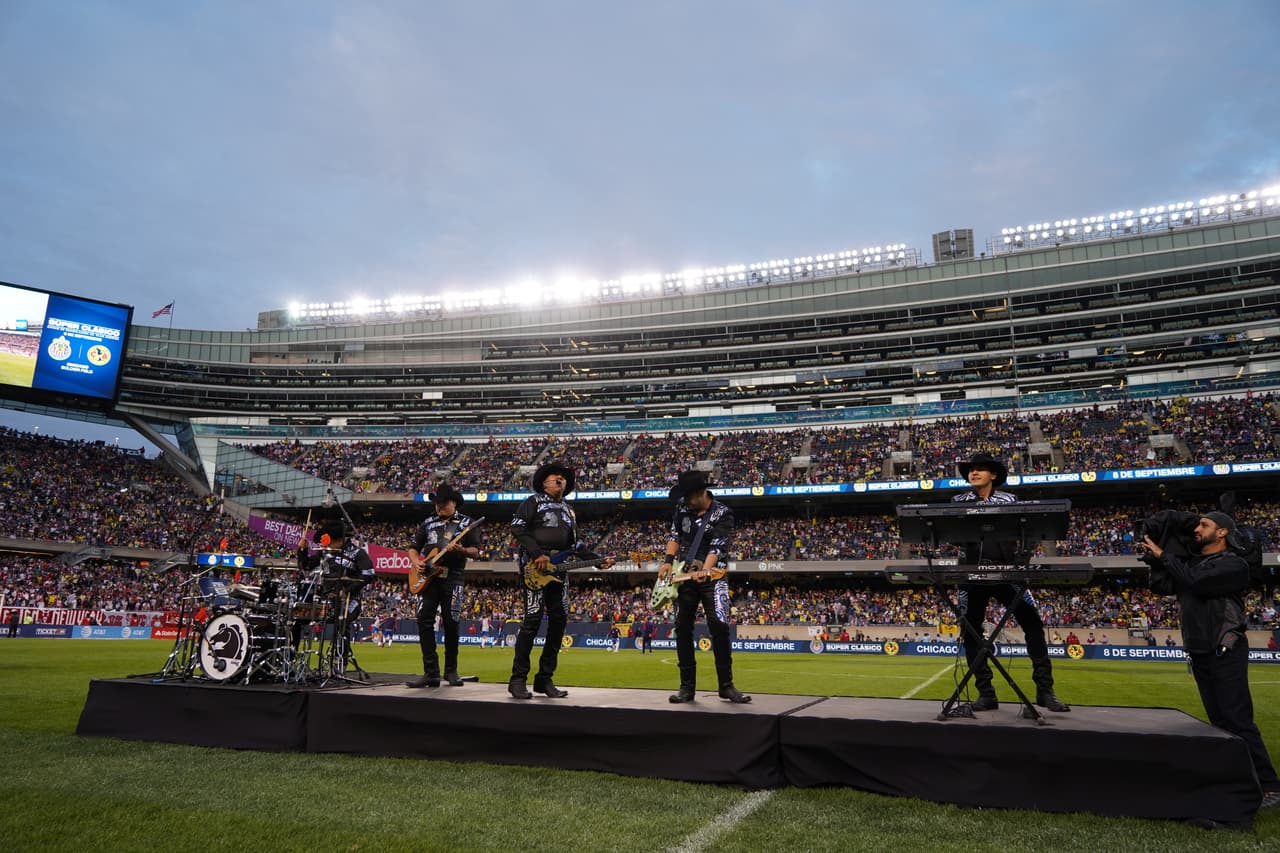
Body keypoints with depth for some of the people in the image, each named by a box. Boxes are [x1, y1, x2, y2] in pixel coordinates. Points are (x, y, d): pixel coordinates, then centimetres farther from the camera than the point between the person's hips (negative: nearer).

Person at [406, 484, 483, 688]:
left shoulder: (467, 523, 5)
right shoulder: (428, 523, 16)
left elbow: (476, 552, -1)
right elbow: (413, 547, 20)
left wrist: (461, 550, -21)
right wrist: (416, 562, -1)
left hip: (452, 578, -3)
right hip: (428, 577, 3)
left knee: (451, 624, -3)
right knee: (424, 621, -5)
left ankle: (451, 671, 11)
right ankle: (431, 672, -1)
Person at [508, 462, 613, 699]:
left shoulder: (568, 511, 24)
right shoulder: (534, 501, 5)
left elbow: (575, 545, 21)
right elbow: (517, 527, -7)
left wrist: (599, 560, 8)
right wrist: (537, 554, -17)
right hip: (535, 568, -7)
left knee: (559, 621, 2)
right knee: (532, 619, -12)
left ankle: (545, 679, 9)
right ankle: (518, 679, -6)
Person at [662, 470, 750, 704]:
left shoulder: (723, 514, -10)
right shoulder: (683, 507, 4)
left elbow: (718, 547, -20)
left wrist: (704, 571, -34)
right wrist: (668, 561, -3)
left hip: (712, 576, -4)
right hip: (683, 575, 4)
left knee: (719, 626, -14)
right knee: (683, 628, 3)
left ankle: (726, 685, -2)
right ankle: (687, 686, 11)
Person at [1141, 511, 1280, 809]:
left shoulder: (1234, 565, -10)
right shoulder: (1189, 561, 11)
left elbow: (1196, 581, -24)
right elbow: (1161, 587, 7)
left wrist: (1164, 555, -13)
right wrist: (1157, 560, -2)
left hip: (1226, 655, -7)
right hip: (1199, 655, 7)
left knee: (1239, 721, -9)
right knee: (1220, 722, 11)